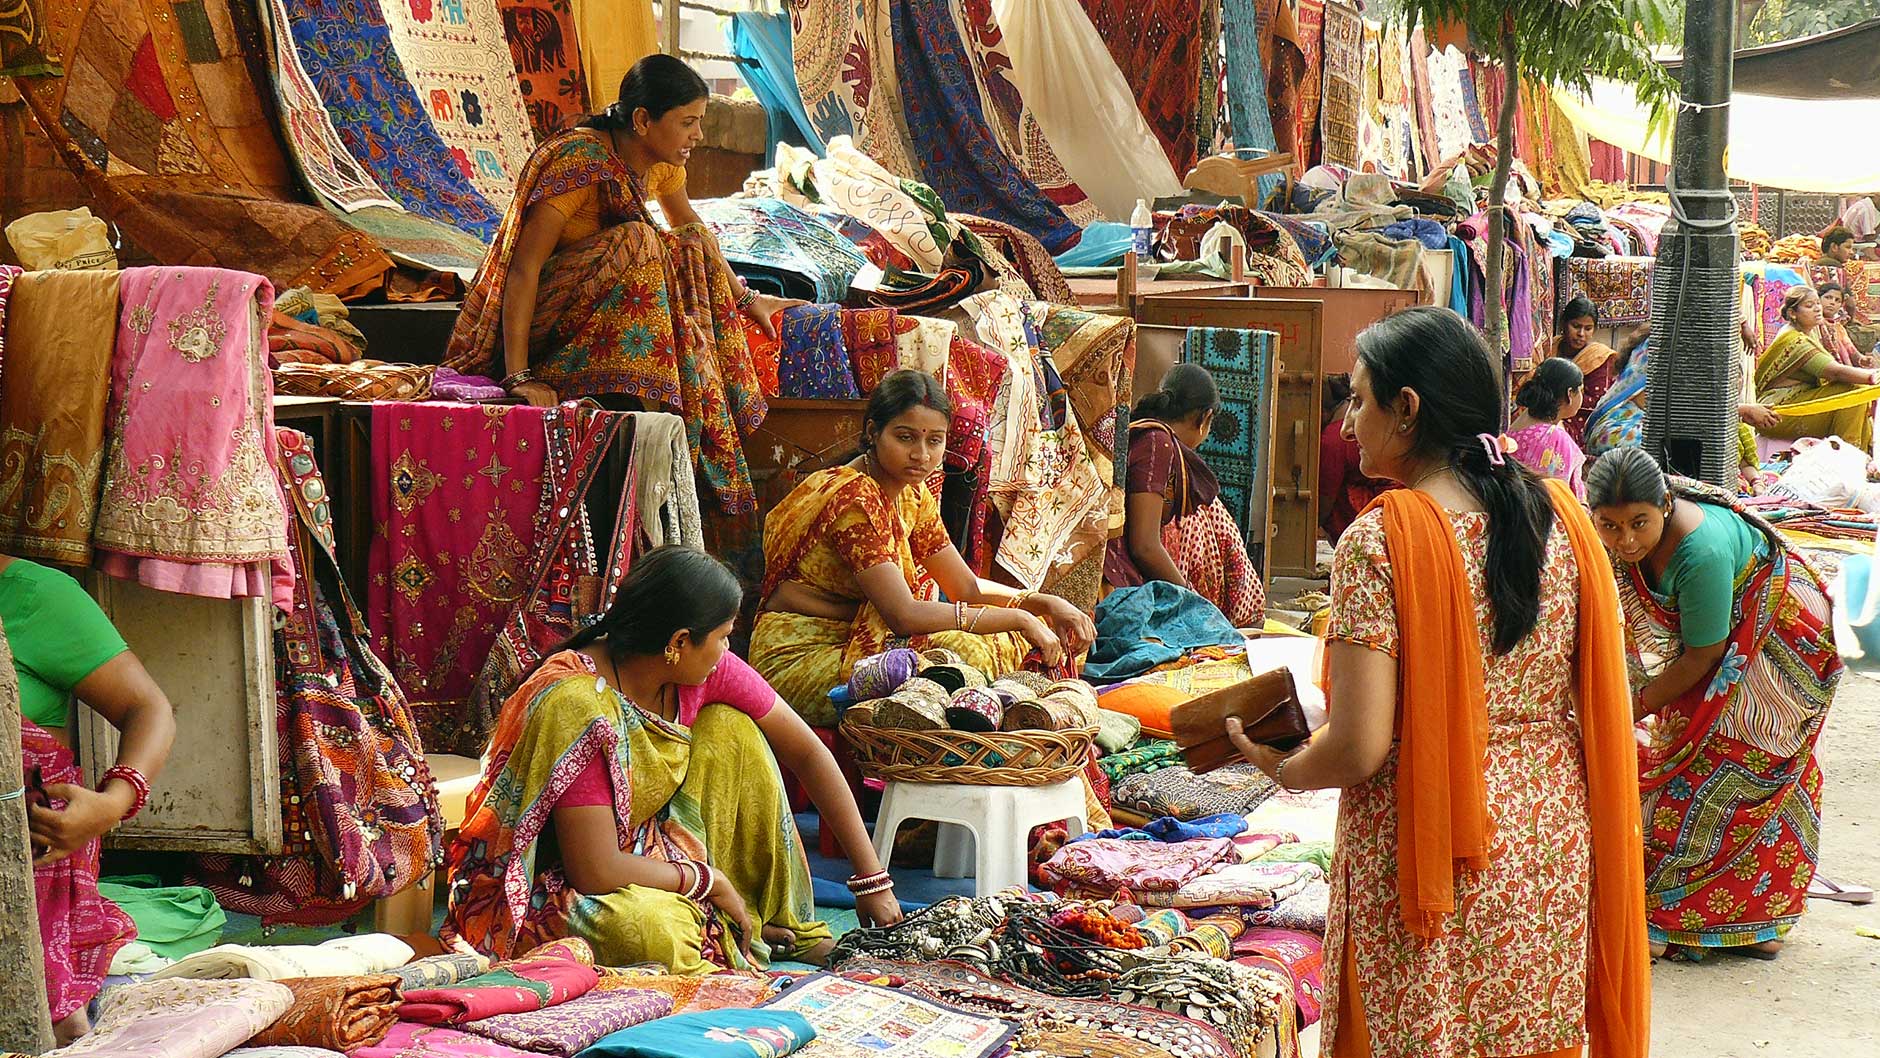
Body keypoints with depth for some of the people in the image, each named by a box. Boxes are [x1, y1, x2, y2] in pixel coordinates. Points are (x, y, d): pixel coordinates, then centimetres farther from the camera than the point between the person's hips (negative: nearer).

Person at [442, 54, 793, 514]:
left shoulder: (662, 161, -1)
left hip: (597, 298, 8)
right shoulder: (580, 160, -25)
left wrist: (744, 297, 21)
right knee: (634, 245, -28)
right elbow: (523, 269, -29)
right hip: (543, 318, -8)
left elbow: (691, 228, 22)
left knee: (693, 250, -4)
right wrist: (518, 377, -35)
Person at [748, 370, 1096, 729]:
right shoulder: (854, 497, -21)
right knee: (960, 652, -31)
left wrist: (1045, 604, -6)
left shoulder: (912, 495, 8)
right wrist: (1019, 618, -22)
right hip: (800, 662, -9)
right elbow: (903, 615, -27)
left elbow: (967, 588, 11)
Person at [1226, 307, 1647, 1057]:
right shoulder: (1561, 518, 1)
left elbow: (1359, 748, -18)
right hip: (1555, 858, 6)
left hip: (1429, 862, -5)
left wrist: (1280, 769, 1)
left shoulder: (1381, 541, -15)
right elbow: (1603, 706, 6)